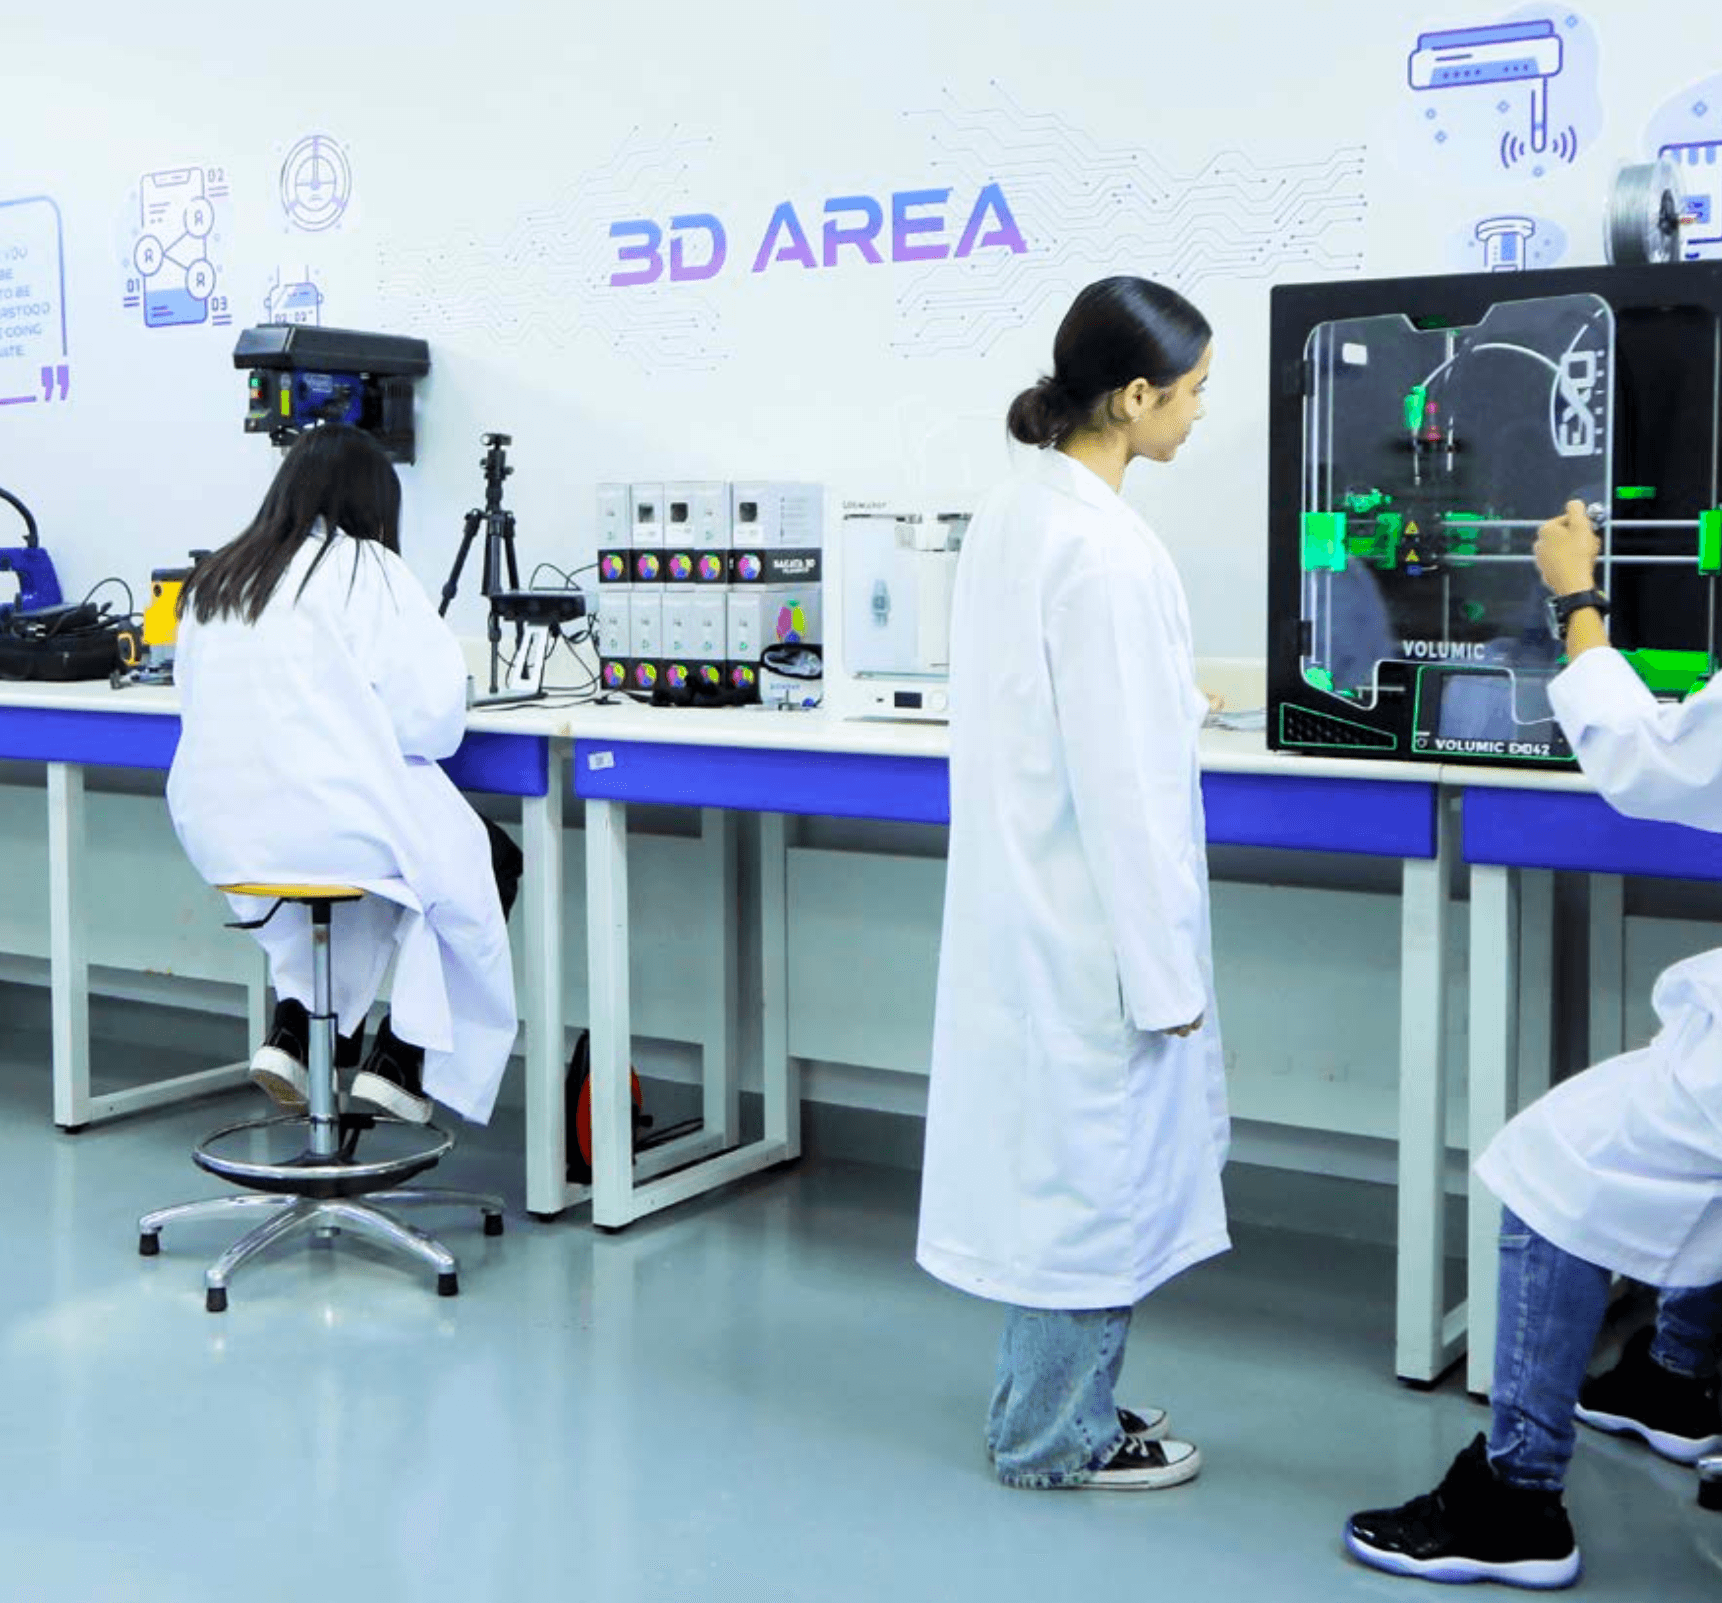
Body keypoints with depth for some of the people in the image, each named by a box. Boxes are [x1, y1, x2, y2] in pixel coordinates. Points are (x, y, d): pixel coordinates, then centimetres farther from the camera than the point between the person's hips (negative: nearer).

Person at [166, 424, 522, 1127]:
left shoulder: (211, 578, 12)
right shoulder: (365, 568, -6)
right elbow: (430, 707, -10)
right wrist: (373, 726, 13)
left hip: (217, 832, 7)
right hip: (324, 818, -7)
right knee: (484, 864, 17)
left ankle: (296, 1025, 21)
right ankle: (403, 1058, 13)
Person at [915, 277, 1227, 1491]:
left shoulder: (1012, 516, 6)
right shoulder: (1106, 552, -22)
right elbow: (1121, 781, -22)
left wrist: (1175, 704, 28)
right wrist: (1165, 970, -16)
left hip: (1021, 895, 9)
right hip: (1092, 919, -9)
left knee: (1056, 1154, 19)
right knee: (1095, 1162, 5)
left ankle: (1054, 1399, 34)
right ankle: (1058, 1435, 21)